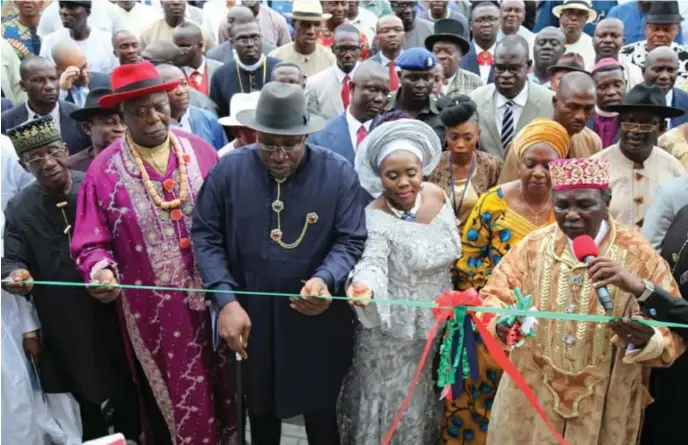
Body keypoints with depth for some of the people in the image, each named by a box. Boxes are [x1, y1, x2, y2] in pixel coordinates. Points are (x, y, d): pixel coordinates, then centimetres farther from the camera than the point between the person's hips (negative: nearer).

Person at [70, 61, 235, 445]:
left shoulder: (201, 151, -2)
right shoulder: (105, 170, -9)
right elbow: (91, 243, -6)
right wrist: (101, 271, -26)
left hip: (213, 298, 3)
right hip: (154, 309, -2)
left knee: (223, 390, 20)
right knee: (172, 402, 14)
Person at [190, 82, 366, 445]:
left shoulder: (339, 173, -12)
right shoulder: (228, 170, -9)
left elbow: (351, 241, -10)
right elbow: (205, 238, -5)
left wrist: (324, 280, -30)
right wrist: (226, 301, -16)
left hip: (318, 323, -1)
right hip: (250, 319, 2)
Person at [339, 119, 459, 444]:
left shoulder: (437, 197, -6)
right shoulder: (376, 218, -22)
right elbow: (373, 260, -38)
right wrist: (364, 286, -60)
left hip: (434, 324, 5)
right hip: (393, 332, -5)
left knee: (423, 402, 23)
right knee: (391, 406, 11)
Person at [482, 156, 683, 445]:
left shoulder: (638, 256, -9)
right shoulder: (532, 247, -3)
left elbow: (675, 333, -9)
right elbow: (493, 297, -2)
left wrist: (645, 339, -31)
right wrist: (502, 323, -25)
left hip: (604, 408, -1)